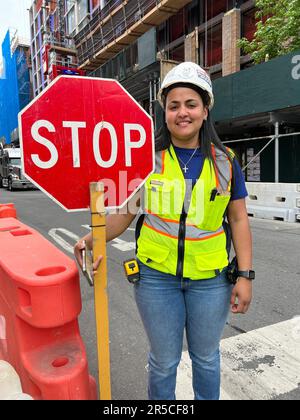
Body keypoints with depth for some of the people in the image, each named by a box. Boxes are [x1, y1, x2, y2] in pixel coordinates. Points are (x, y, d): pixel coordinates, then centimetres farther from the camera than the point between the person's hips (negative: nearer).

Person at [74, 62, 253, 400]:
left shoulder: (224, 161, 0)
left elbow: (238, 219, 2)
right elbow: (125, 211, 1)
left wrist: (244, 275, -2)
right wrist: (93, 239, -15)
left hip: (210, 277, 1)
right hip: (156, 274, 0)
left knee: (206, 357, 21)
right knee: (163, 361, 16)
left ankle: (207, 398, 48)